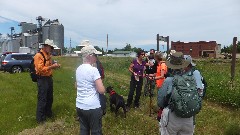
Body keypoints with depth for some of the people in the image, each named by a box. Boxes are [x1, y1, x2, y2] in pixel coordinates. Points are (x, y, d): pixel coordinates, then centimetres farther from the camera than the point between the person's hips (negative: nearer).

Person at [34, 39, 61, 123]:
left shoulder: (48, 55, 13)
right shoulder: (39, 56, -15)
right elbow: (40, 69, -23)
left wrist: (55, 66, 6)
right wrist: (52, 66, -23)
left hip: (49, 78, 9)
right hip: (42, 79, -9)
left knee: (50, 98, 19)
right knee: (42, 99, -1)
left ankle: (48, 113, 35)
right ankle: (40, 118, 11)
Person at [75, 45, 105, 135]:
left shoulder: (78, 69, 7)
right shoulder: (93, 70, -16)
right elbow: (102, 90, -18)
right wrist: (100, 86, 1)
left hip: (79, 106, 7)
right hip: (93, 107, -7)